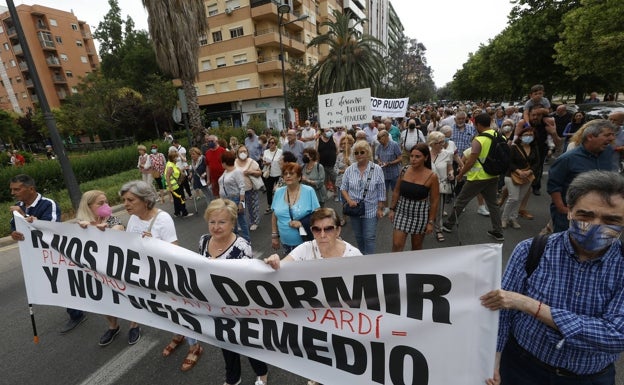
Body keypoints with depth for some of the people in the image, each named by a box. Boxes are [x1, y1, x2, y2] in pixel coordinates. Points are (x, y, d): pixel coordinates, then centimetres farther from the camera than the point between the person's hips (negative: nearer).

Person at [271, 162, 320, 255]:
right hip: (285, 242, 4)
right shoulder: (278, 192, 2)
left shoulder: (309, 191, -10)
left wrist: (302, 223, -20)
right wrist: (274, 236, 8)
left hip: (305, 242, -3)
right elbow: (274, 216, 9)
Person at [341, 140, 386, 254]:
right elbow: (343, 188, 4)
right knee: (358, 237, 18)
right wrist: (349, 200, -12)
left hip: (371, 210, -3)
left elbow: (381, 192, -4)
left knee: (369, 238, 2)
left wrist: (380, 208, -4)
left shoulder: (377, 169, -8)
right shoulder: (349, 170, -2)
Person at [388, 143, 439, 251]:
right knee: (397, 245, 0)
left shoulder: (432, 176, -13)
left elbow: (435, 201, -7)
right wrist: (392, 209, 5)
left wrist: (431, 222, -6)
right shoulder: (404, 170, -5)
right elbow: (396, 191, 6)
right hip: (401, 211, 2)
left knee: (417, 247, 15)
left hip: (420, 214, -2)